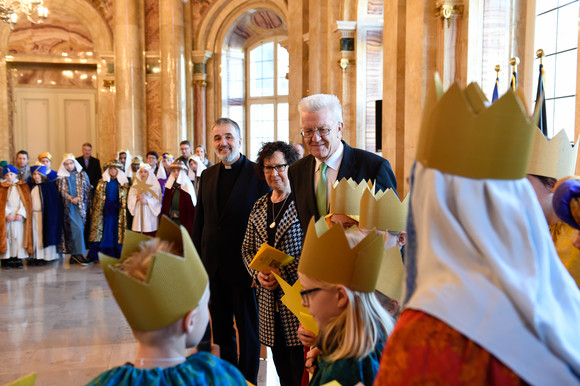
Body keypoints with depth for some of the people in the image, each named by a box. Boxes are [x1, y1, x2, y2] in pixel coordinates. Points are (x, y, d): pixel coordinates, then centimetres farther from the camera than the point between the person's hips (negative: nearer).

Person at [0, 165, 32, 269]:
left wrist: (20, 214, -11)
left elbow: (25, 202, 1)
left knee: (19, 237, -2)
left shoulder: (23, 186, 8)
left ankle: (18, 259, 2)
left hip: (19, 216, 0)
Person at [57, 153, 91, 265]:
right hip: (68, 206, -1)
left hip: (80, 205, 1)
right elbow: (61, 191, 3)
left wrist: (78, 198, -7)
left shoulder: (82, 174, 10)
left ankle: (74, 255, 4)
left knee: (79, 228, -3)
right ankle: (78, 254, -10)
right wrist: (71, 199, -11)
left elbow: (87, 189, 6)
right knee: (76, 228, -12)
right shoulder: (61, 177, 8)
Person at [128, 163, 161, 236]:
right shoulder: (136, 184, 13)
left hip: (150, 215, -3)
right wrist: (137, 198, -11)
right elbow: (130, 198, 7)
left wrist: (147, 201, -17)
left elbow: (157, 199, -5)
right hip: (138, 214, 3)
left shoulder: (154, 184, 1)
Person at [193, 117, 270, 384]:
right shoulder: (208, 175, 8)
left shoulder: (258, 173, -10)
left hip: (245, 267, -5)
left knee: (248, 330, 11)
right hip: (213, 267, 6)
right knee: (221, 330, 18)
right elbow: (199, 220, 12)